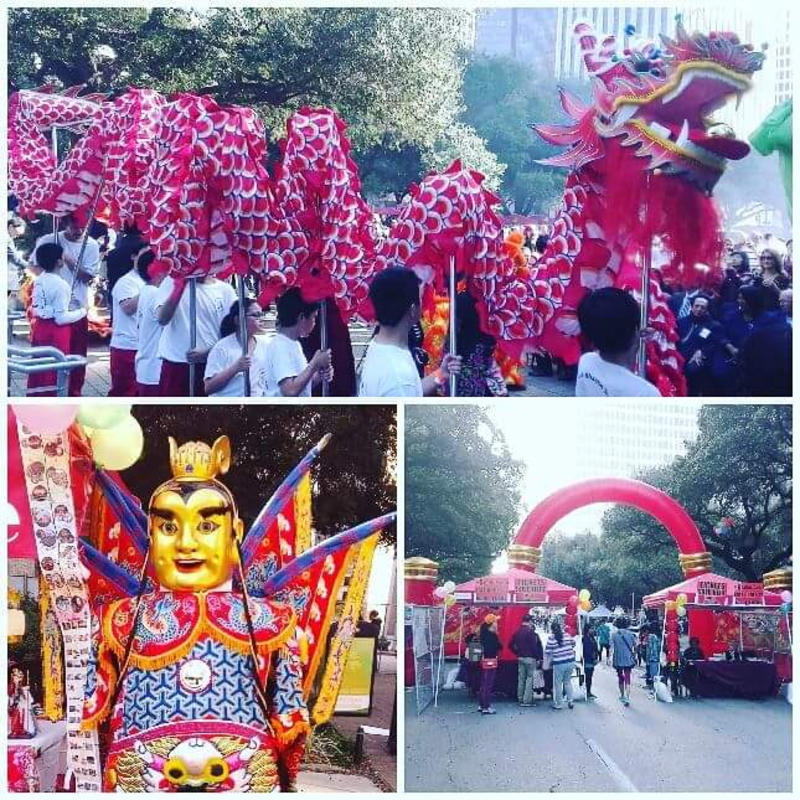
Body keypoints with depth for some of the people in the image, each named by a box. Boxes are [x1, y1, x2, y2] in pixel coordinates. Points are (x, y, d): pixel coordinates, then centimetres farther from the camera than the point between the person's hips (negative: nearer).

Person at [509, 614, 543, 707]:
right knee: (529, 679, -3)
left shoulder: (517, 632, 8)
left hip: (520, 658, 7)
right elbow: (534, 646, -16)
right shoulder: (530, 632, -15)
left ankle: (520, 699, 18)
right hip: (530, 658, -7)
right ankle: (527, 700, -4)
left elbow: (511, 645, 12)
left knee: (521, 679, 12)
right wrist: (538, 658, -8)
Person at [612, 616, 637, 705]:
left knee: (620, 678, 18)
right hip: (628, 660, 0)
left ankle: (622, 695, 32)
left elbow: (611, 647, -8)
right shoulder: (630, 634, -3)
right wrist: (634, 655, 18)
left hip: (618, 660, 0)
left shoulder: (614, 635, -6)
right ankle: (627, 698, -14)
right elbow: (635, 646, 4)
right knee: (627, 679, -1)